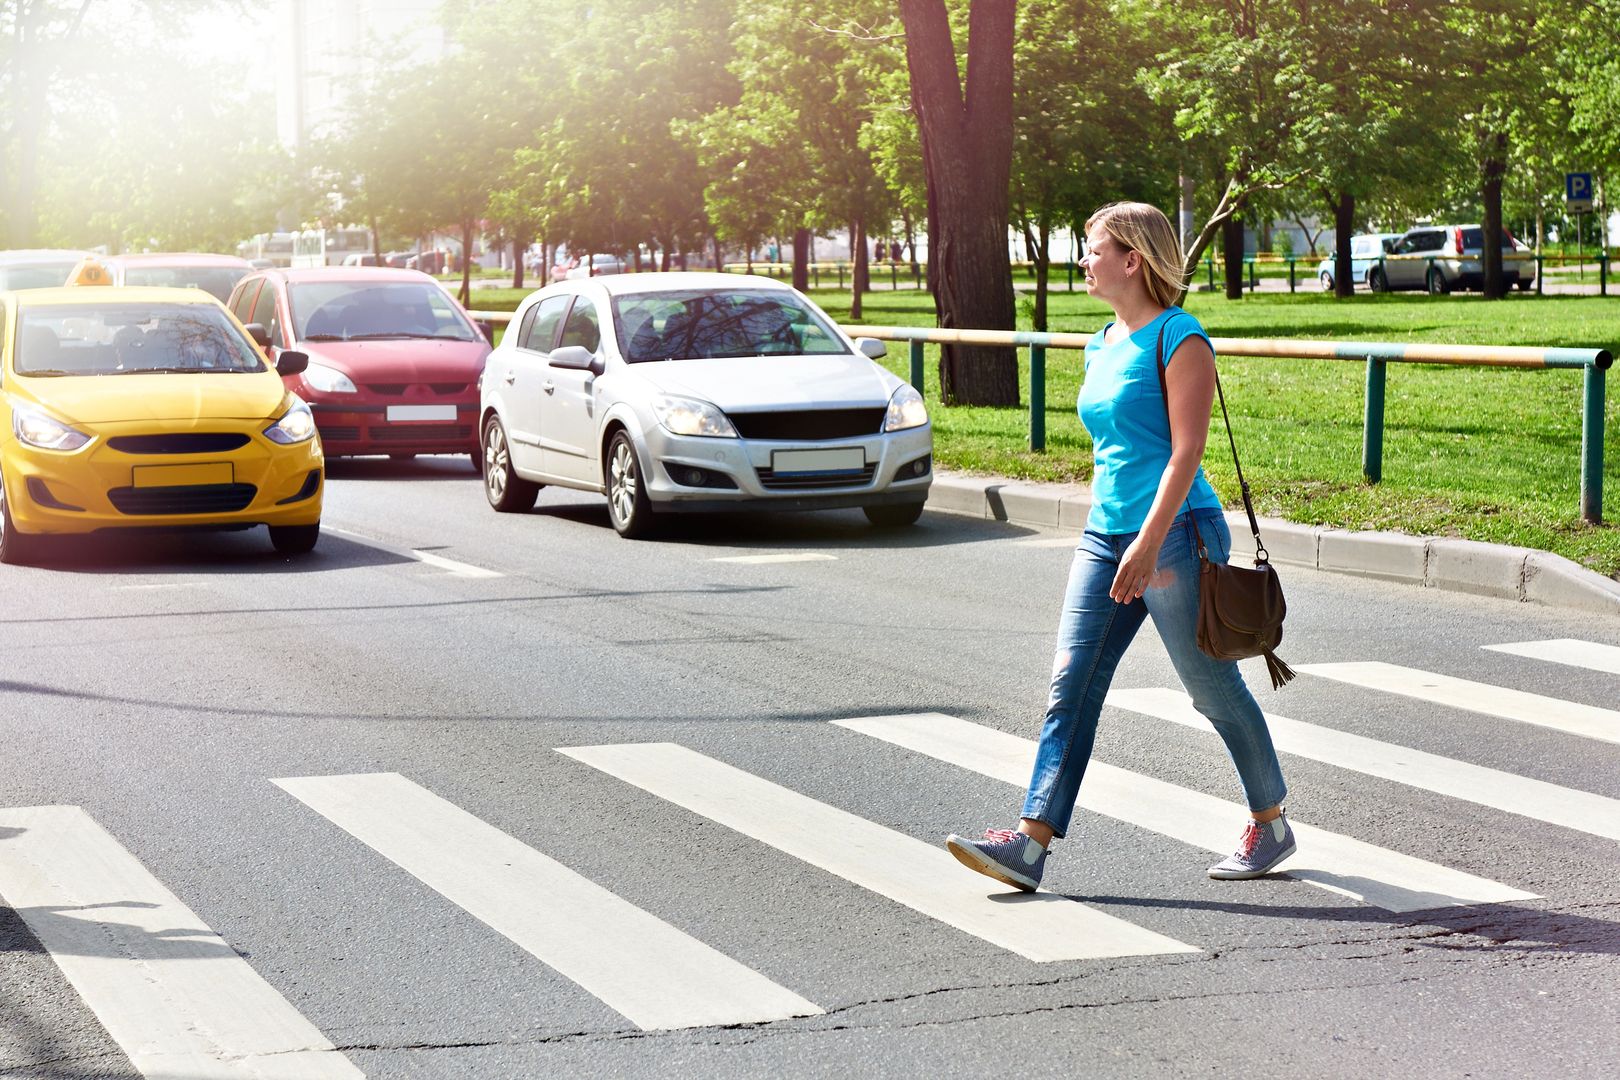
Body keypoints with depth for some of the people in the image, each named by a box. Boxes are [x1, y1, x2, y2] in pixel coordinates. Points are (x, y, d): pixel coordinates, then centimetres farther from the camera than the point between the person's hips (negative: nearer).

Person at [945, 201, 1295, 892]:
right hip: (1104, 536, 8)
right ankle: (1031, 842, -8)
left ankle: (1271, 825, 22)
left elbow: (1186, 450, -17)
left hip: (1173, 534, -8)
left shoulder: (1178, 338, -11)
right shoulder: (1102, 346, 14)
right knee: (1070, 685, -3)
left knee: (1214, 689, 4)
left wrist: (1149, 542, -23)